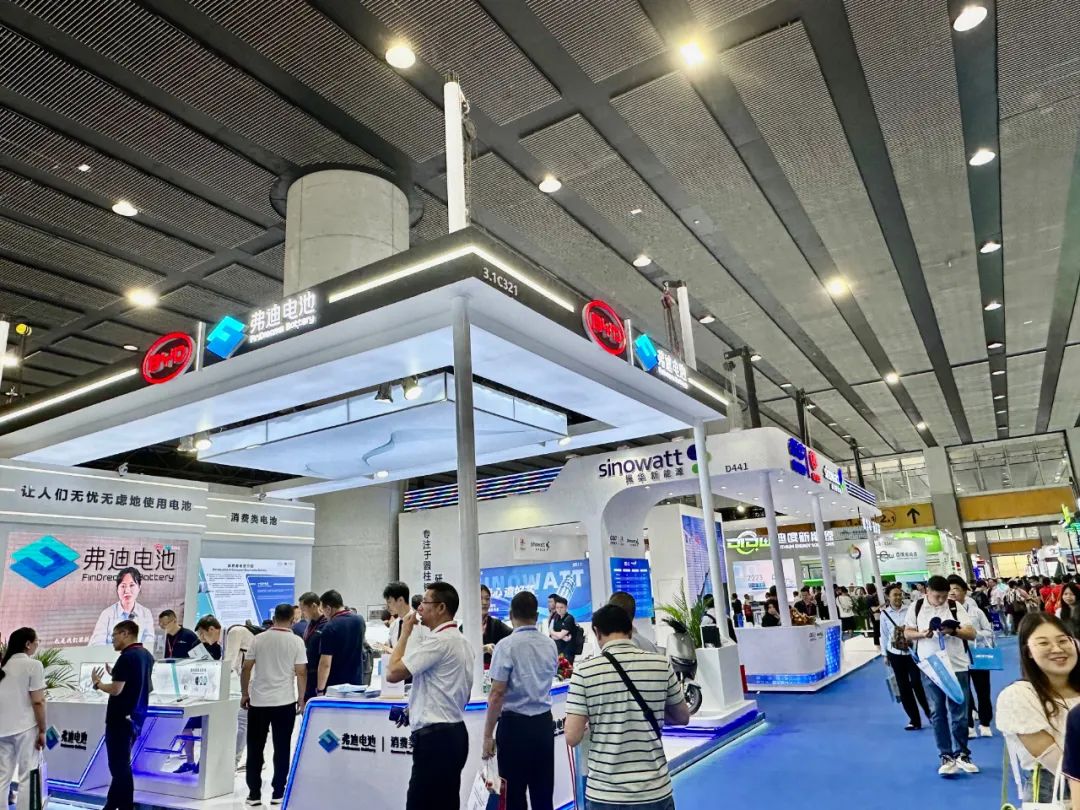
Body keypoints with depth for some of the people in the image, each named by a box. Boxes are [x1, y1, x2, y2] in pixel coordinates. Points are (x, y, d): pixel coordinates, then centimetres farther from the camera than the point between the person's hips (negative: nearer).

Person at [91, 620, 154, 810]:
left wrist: (97, 683, -4)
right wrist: (115, 675, 17)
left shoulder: (127, 657, -18)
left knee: (119, 766, 1)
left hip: (121, 718, -9)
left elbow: (116, 690, -20)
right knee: (121, 764, 18)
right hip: (136, 717, 9)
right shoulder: (147, 655, 10)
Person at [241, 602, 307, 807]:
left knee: (255, 749, 10)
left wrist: (244, 694, 14)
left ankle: (254, 794, 12)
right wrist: (301, 699, 3)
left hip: (258, 701, 2)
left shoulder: (258, 639, 0)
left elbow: (246, 668, 3)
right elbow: (301, 672, -6)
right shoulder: (296, 641, -5)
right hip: (285, 702, -2)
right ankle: (278, 794, 11)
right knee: (281, 749, 7)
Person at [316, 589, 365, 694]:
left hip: (335, 686, -5)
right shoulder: (359, 620, 1)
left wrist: (320, 690, -15)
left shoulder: (330, 627, -18)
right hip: (357, 682, 6)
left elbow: (325, 663, -21)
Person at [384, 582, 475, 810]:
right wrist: (417, 706, 21)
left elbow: (392, 673, -18)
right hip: (454, 733, 10)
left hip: (435, 737, -10)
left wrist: (405, 633, -7)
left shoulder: (439, 641, -17)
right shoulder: (462, 641, 13)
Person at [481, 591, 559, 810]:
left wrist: (488, 734, -7)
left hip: (515, 725, -5)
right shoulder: (550, 645, 5)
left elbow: (497, 693, -14)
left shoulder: (507, 645, -12)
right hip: (544, 723, 5)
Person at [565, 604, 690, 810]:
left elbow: (572, 737, -12)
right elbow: (683, 718, 9)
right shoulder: (661, 664, -5)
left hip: (604, 793, -1)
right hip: (655, 791, 1)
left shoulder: (585, 671, -11)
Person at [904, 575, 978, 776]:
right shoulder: (916, 607, 0)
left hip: (956, 667, -1)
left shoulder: (955, 607, -4)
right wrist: (923, 634, -14)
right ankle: (946, 757, 16)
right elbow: (907, 633, 6)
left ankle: (962, 754, 21)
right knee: (937, 713, 7)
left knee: (959, 712, 6)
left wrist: (953, 631, -25)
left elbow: (972, 634, -7)